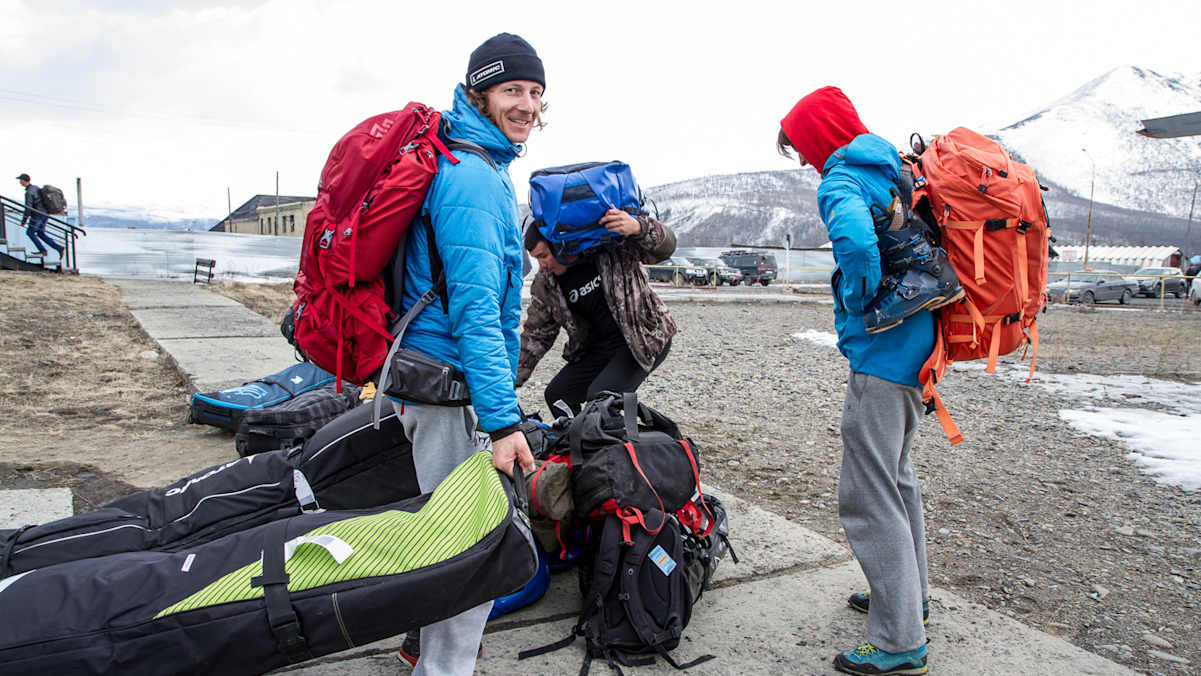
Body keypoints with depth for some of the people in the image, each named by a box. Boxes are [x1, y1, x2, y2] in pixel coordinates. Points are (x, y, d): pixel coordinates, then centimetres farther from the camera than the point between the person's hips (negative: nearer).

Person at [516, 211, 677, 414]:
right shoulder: (545, 283, -3)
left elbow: (665, 248, -24)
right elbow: (536, 334, 5)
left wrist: (638, 227, -46)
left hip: (647, 339, -6)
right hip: (601, 344, 7)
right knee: (556, 395, 1)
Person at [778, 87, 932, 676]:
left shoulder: (841, 181, -14)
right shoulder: (897, 170, 15)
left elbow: (856, 239, -35)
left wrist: (859, 306, -17)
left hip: (880, 356, -10)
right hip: (917, 347, 10)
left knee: (868, 498, -4)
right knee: (896, 478, 23)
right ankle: (908, 594, 38)